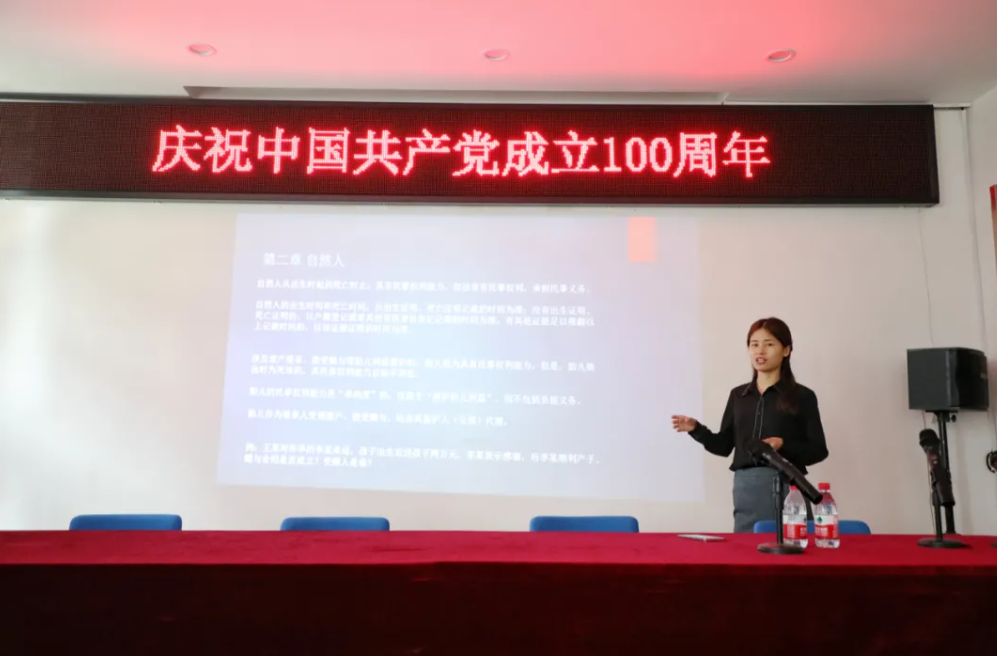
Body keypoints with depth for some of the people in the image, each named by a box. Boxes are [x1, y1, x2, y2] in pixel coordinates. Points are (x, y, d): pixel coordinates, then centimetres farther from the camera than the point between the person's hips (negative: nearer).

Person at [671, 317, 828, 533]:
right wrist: (696, 429, -2)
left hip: (787, 487, -3)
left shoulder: (802, 396, 1)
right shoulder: (738, 395, 11)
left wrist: (784, 445, -16)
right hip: (745, 489, 3)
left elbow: (818, 450, 0)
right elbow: (724, 446, 12)